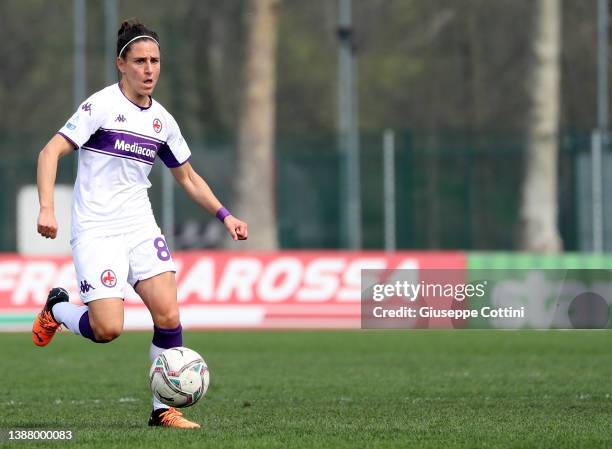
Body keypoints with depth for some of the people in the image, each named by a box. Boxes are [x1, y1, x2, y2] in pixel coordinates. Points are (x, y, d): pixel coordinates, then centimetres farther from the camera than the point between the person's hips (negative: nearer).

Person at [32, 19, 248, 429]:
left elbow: (188, 177, 23)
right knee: (108, 329, -16)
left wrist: (224, 215, 11)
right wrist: (47, 209, -24)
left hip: (141, 227, 5)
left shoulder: (162, 121, 10)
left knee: (169, 316, -11)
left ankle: (164, 409, 2)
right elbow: (50, 152, -12)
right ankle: (57, 309, 17)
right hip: (96, 231, -5)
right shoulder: (102, 106, -8)